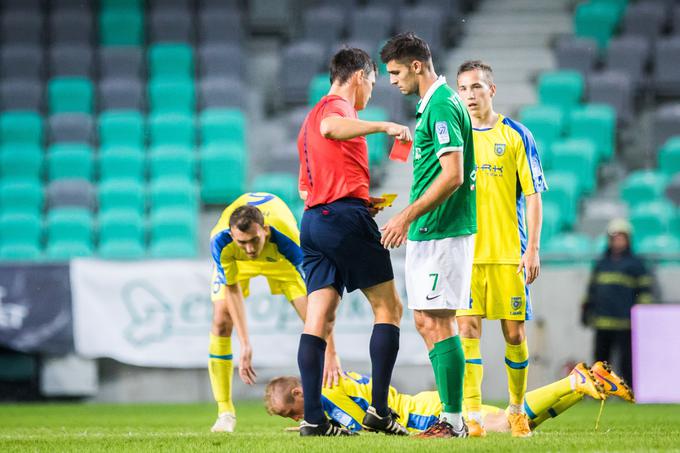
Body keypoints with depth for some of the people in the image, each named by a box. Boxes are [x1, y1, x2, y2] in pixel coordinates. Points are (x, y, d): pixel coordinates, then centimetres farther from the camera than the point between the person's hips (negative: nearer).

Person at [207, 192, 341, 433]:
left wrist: (330, 354, -46)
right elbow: (232, 289, -25)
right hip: (235, 261, 0)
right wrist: (245, 345, -29)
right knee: (221, 322, -16)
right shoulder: (220, 241, -40)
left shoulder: (288, 241, -43)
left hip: (279, 257, 0)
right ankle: (225, 411, -6)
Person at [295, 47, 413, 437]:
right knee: (389, 307, 0)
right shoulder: (337, 106, -3)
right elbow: (330, 129, -30)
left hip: (314, 217, 9)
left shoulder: (311, 118, 25)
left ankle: (313, 417, -7)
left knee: (319, 318, 1)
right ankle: (379, 409, -7)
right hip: (346, 217, -9)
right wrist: (383, 126, -25)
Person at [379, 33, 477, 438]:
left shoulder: (442, 106, -15)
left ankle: (453, 421, -7)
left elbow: (453, 175, -21)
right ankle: (452, 416, 14)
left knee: (438, 323, -9)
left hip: (443, 234, -10)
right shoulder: (434, 104, 17)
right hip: (428, 233, 10)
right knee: (425, 321, 11)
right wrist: (410, 219, 23)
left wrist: (407, 216, -19)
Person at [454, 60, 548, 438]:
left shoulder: (516, 136, 2)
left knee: (514, 333, 2)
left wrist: (532, 249, -6)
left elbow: (533, 196, 1)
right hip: (465, 252, 1)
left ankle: (517, 411, 19)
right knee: (468, 330, -8)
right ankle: (472, 415, -7)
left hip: (509, 252, -1)